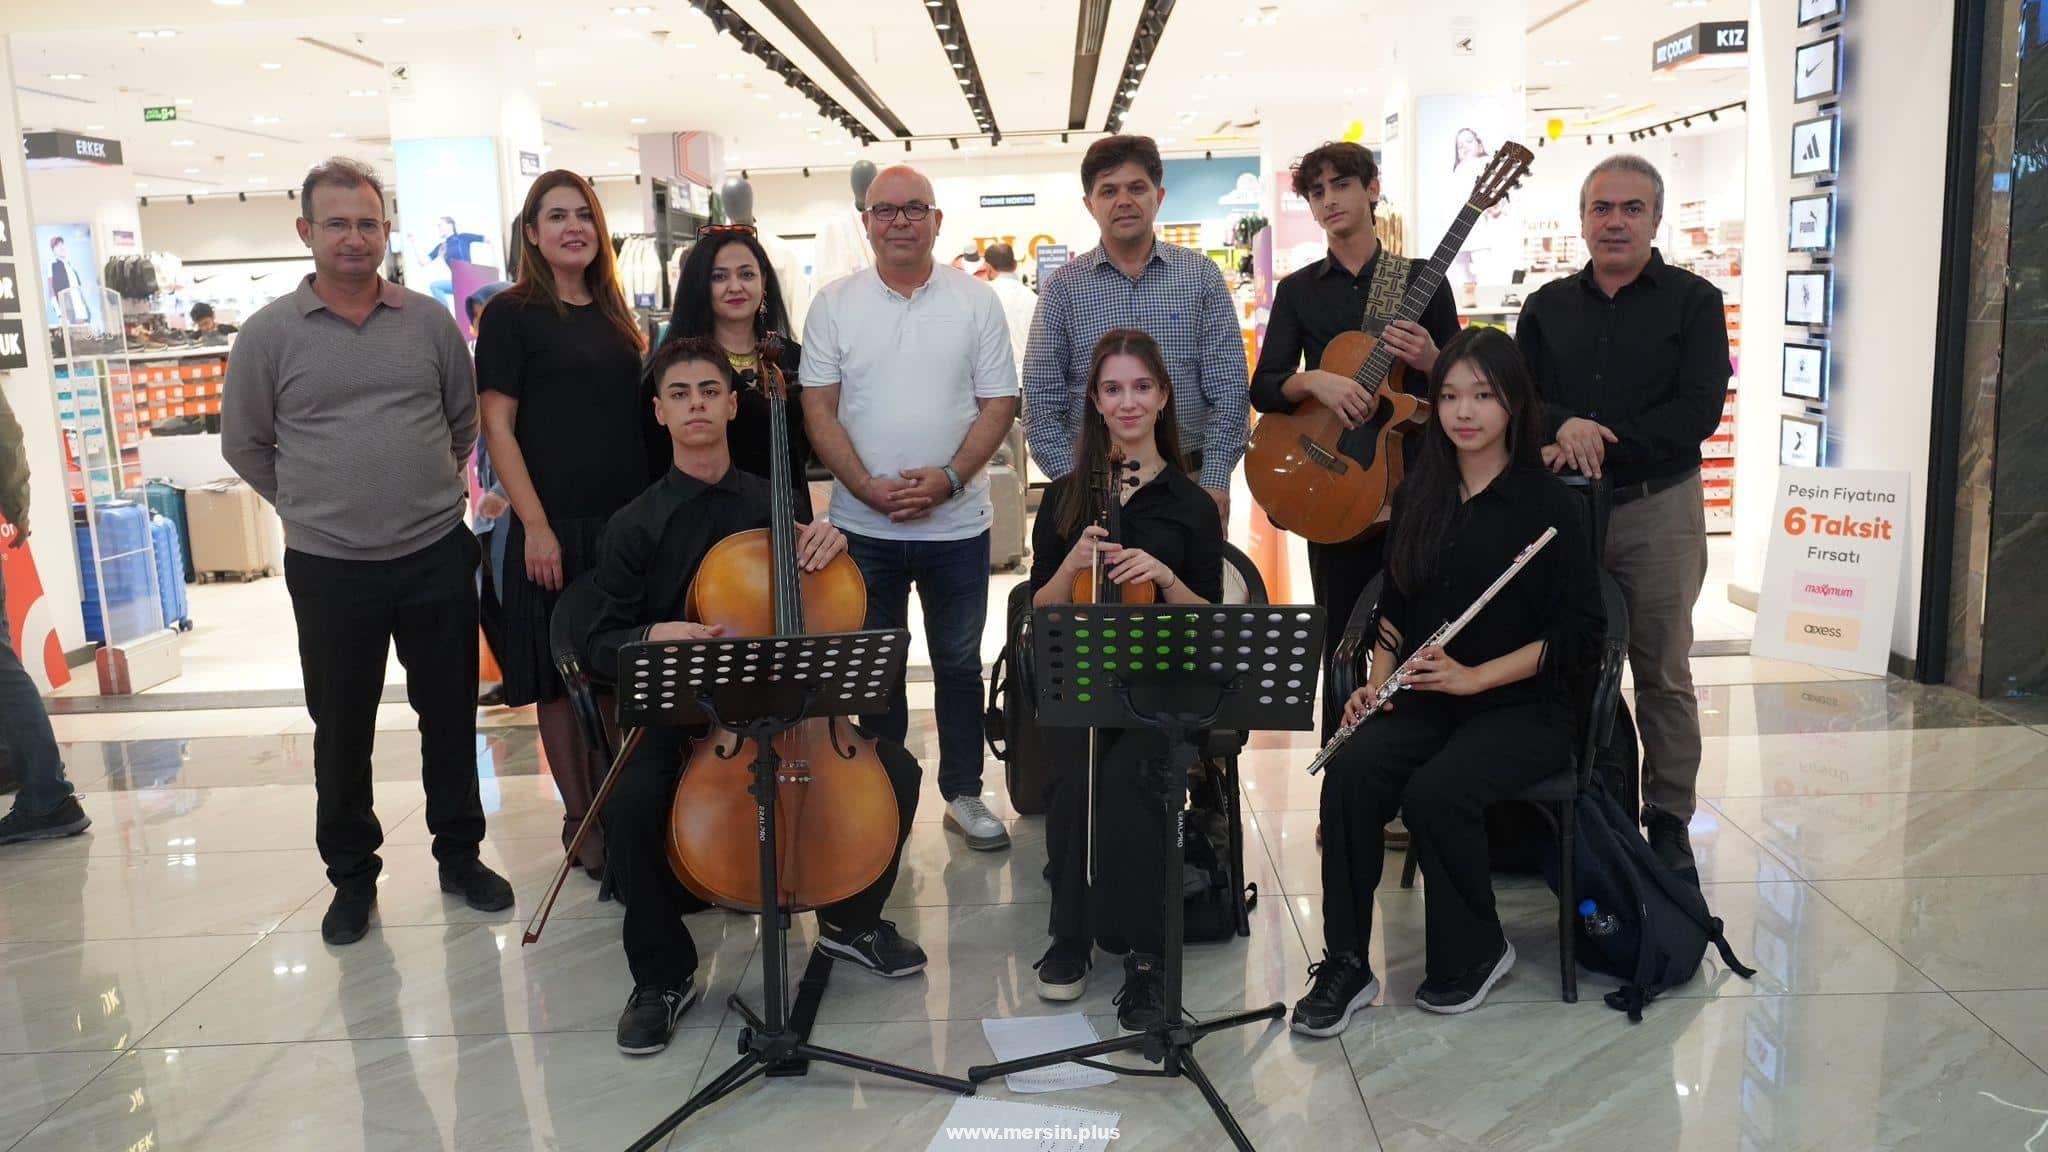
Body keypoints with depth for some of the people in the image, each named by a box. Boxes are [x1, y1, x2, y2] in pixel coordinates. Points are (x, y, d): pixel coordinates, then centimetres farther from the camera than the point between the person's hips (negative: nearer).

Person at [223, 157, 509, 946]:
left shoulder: (430, 321, 3)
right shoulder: (269, 333, -2)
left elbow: (465, 419, 14)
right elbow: (243, 444, 6)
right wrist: (314, 503, 7)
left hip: (437, 555, 1)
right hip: (330, 568, -1)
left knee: (449, 712, 11)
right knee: (341, 727, 9)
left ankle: (459, 853, 27)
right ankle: (351, 875, 26)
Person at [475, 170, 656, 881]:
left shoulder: (612, 314, 14)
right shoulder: (511, 314, -3)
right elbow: (497, 427, -8)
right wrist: (535, 526, -16)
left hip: (629, 521, 6)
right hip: (556, 526, -5)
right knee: (561, 680, 4)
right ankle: (581, 820, 16)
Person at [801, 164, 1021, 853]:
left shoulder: (976, 303, 2)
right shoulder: (835, 305, 2)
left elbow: (998, 404, -1)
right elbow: (819, 410, -2)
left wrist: (947, 478, -14)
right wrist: (869, 488, -14)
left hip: (958, 524, 0)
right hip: (863, 527, 0)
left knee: (959, 664, 11)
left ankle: (963, 793, 25)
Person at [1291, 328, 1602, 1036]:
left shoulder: (1549, 504, -5)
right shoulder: (1419, 497, 11)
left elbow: (1579, 633, -8)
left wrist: (1473, 677, -15)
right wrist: (1377, 681, 2)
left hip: (1521, 709, -4)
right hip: (1424, 703, 4)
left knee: (1435, 792, -30)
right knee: (1349, 776, -24)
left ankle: (1476, 952, -3)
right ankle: (1345, 965, -14)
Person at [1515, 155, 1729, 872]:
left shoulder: (1693, 302, 2)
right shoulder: (1547, 307, 12)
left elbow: (1698, 411, -9)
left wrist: (1597, 442, -16)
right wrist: (1563, 425, -16)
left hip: (1658, 510, -2)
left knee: (1663, 672, 4)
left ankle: (1669, 818, 16)